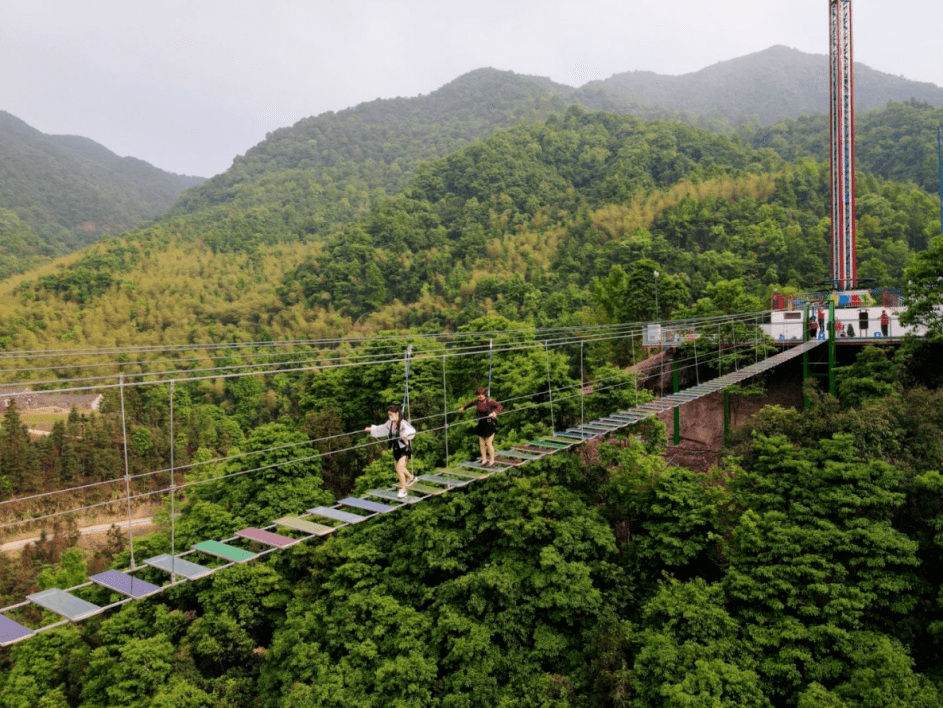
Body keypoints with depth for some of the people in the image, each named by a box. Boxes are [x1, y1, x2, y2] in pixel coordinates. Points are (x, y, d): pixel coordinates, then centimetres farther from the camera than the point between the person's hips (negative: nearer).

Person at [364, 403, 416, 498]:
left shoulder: (403, 423, -21)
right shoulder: (389, 423, 0)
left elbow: (411, 430, -38)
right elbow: (381, 429, 19)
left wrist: (406, 433, -58)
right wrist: (371, 429, 27)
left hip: (404, 449, -8)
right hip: (396, 449, 8)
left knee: (399, 469, -12)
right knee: (397, 468, 21)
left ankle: (403, 490, 4)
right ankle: (411, 478, 47)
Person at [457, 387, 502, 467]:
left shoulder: (489, 402, -15)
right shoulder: (477, 401, 4)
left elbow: (500, 406, -22)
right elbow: (471, 403, 25)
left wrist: (495, 412, -40)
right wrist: (463, 407, 39)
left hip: (489, 425, -6)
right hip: (481, 425, 6)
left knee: (489, 443, -4)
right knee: (481, 443, 10)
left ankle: (492, 461, 9)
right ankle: (484, 460, 24)